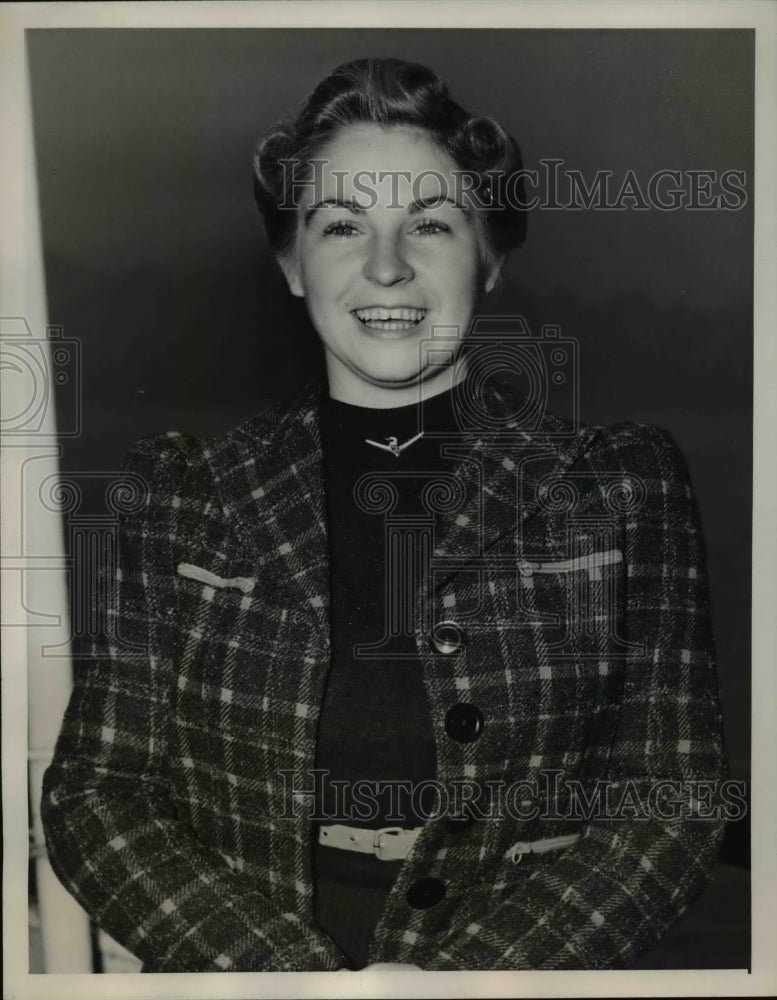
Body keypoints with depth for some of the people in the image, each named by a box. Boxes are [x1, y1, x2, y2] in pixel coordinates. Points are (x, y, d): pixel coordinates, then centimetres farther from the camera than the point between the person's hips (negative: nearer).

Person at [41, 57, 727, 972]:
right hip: (229, 963, 1)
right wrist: (293, 974, -11)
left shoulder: (621, 483, 0)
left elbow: (672, 798, -1)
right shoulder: (180, 489, 1)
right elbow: (92, 792, 1)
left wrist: (455, 973, -12)